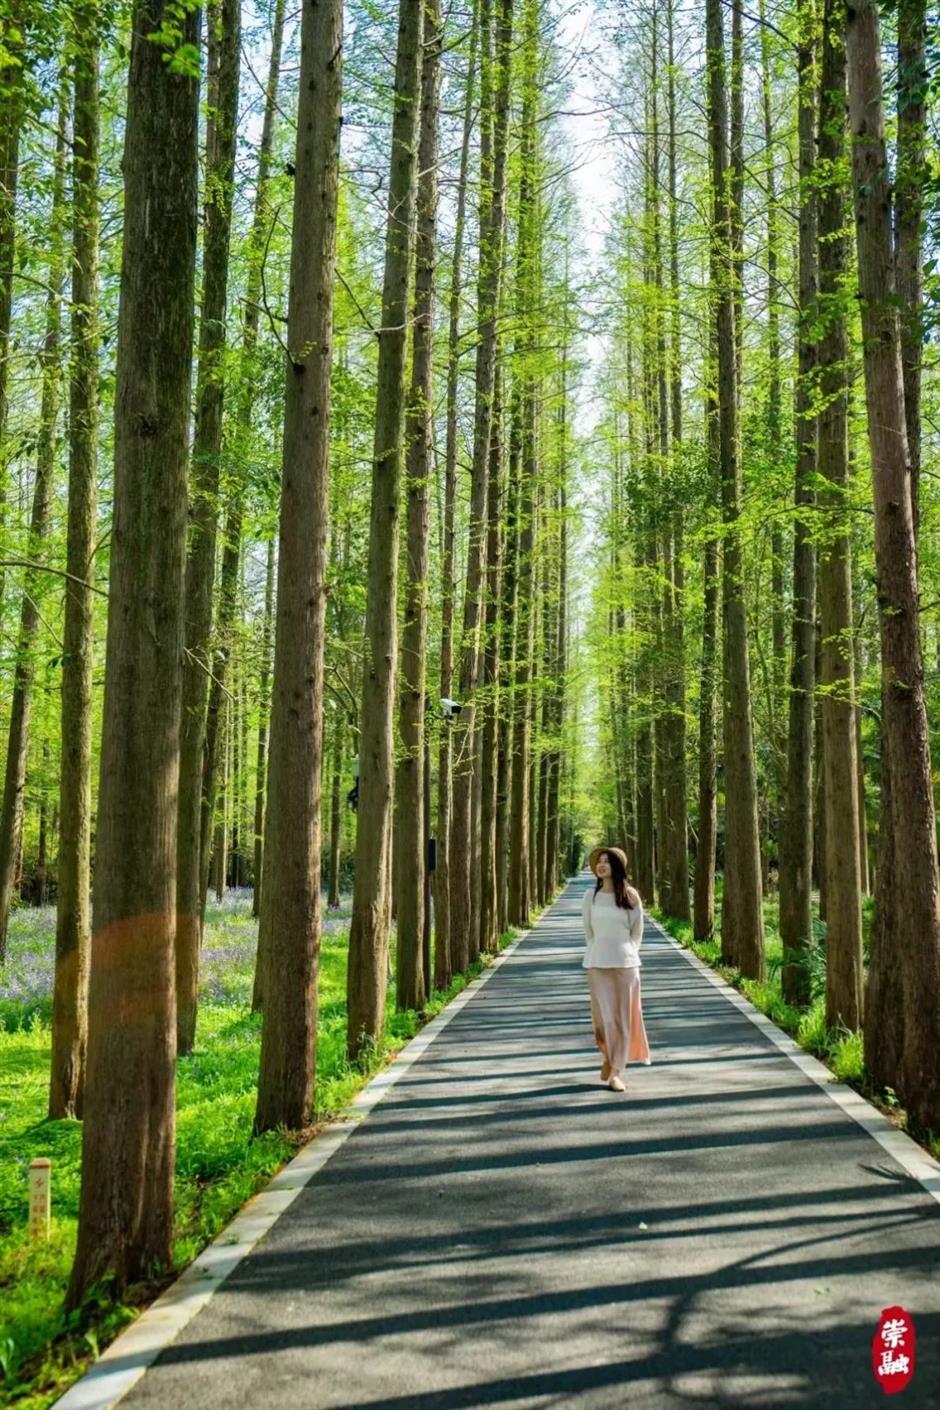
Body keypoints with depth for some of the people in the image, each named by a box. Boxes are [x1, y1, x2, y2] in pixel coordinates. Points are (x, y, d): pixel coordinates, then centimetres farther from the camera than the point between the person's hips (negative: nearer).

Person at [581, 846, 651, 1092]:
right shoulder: (591, 895, 0)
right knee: (603, 1016, -4)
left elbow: (637, 931, 8)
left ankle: (616, 1072, 11)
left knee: (623, 1017, 2)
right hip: (597, 963, 0)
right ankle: (608, 1056, 24)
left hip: (626, 963, 0)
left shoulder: (630, 895, -2)